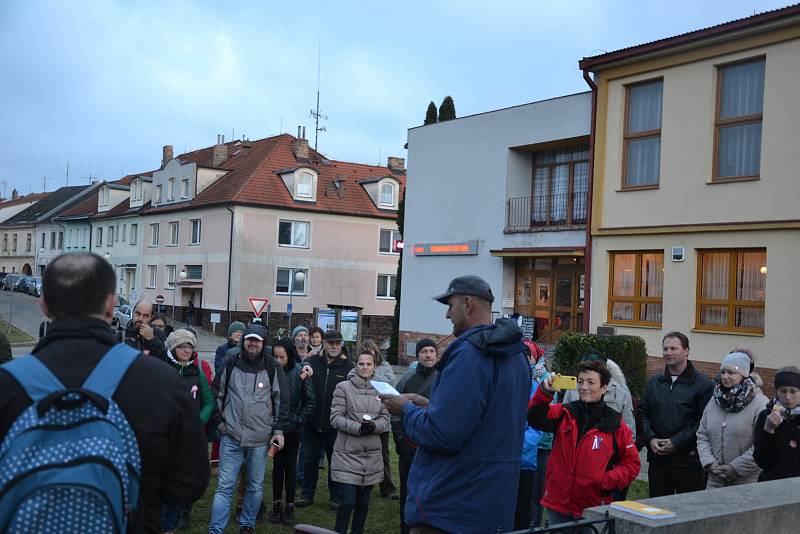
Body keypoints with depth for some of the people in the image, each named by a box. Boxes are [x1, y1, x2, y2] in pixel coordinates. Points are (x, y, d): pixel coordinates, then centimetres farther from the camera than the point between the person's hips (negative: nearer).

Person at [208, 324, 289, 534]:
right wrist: (218, 422, 7)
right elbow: (217, 394, 11)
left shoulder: (273, 368, -1)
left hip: (260, 439, 0)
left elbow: (282, 401, 3)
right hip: (231, 437, 0)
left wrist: (279, 430, 0)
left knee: (256, 486, 11)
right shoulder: (230, 364, 1)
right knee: (225, 486, -1)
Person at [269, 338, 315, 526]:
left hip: (293, 427, -1)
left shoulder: (300, 372, -11)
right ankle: (277, 504, 19)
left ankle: (289, 506, 17)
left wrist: (299, 420, -8)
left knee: (290, 465, 7)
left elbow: (309, 401, -3)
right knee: (278, 464, 8)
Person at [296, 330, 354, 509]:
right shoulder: (311, 362, 2)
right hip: (312, 422, 2)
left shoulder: (348, 366, -2)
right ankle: (307, 493, 27)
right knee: (309, 460, 12)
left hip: (335, 425, -2)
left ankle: (336, 496, 24)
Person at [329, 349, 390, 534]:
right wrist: (358, 427, -19)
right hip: (347, 454, -4)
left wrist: (373, 426, -14)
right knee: (347, 503, -8)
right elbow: (335, 417, -7)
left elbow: (385, 419, 7)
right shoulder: (343, 387, -2)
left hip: (372, 455, 4)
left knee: (363, 503, 11)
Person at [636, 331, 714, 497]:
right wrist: (650, 438, -4)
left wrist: (676, 442, -15)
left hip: (689, 460, -5)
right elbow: (641, 414, 13)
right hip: (657, 459, 5)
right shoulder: (654, 383, 14)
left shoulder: (703, 384, -5)